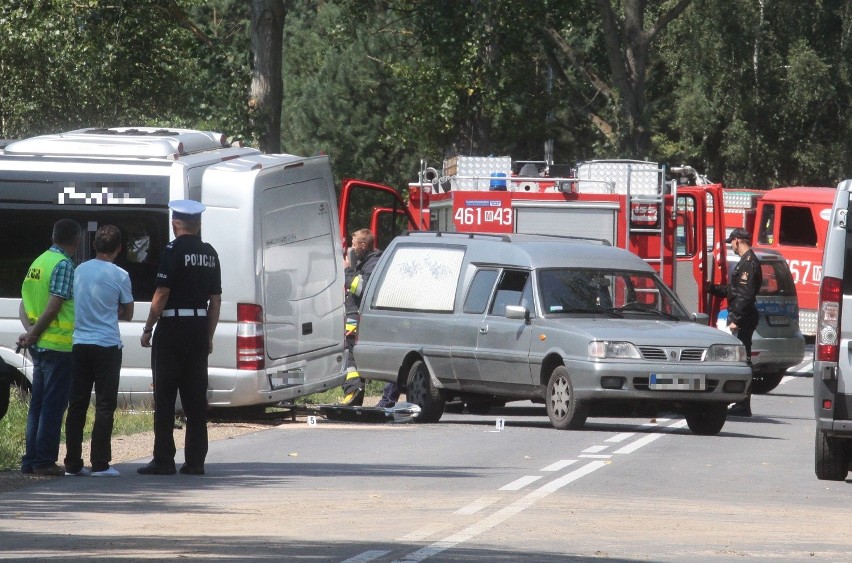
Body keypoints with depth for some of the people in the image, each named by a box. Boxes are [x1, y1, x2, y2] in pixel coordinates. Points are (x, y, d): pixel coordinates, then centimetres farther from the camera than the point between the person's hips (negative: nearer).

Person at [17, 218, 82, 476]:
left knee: (38, 404, 12)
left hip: (39, 346, 8)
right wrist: (34, 334, -10)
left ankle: (31, 460, 14)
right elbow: (54, 306, -19)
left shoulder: (39, 262, 14)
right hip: (58, 345, -8)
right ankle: (44, 461, -5)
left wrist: (29, 329, -1)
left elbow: (25, 303, 13)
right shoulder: (63, 265, -13)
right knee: (54, 405, -4)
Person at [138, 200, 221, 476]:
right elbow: (215, 300, 12)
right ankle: (196, 461, 6)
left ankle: (163, 460, -3)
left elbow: (161, 295, -13)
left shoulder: (173, 251, -10)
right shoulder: (209, 253, 9)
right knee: (195, 398, 7)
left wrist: (148, 329, -5)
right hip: (199, 329, 6)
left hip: (172, 328, -6)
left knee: (165, 398, -1)